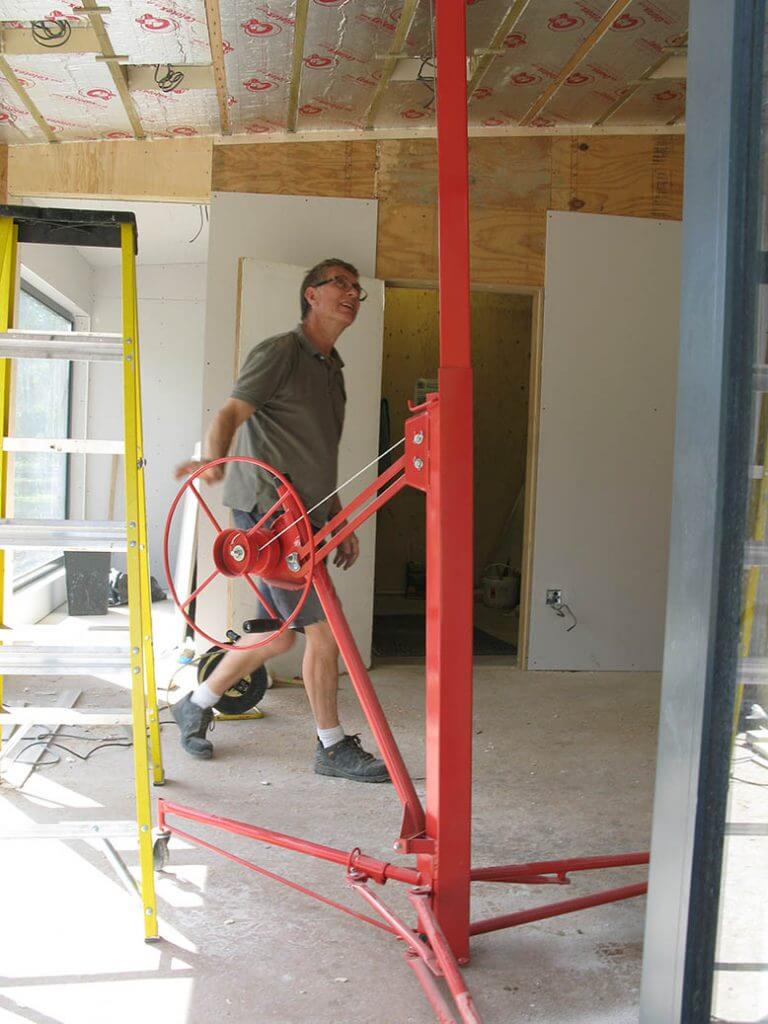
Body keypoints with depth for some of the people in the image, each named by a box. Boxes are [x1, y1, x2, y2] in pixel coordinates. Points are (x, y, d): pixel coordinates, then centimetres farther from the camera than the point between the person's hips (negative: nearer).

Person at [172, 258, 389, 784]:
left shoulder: (332, 369, 21)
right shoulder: (280, 352, -6)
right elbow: (230, 413, -17)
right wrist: (214, 459, -38)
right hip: (269, 509, -9)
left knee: (279, 633, 13)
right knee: (325, 628, -7)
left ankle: (197, 705, 30)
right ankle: (333, 747, 7)